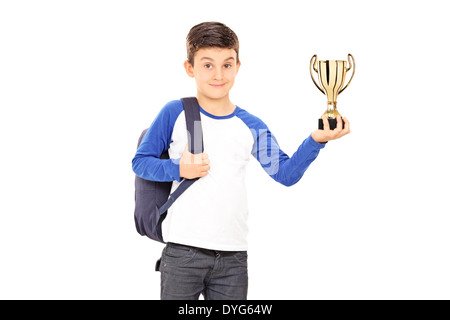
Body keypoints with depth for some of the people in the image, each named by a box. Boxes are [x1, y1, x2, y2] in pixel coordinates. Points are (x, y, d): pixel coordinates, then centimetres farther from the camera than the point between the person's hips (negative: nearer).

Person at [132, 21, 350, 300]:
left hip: (233, 256, 3)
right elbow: (140, 162, 4)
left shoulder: (251, 127, 7)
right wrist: (179, 170, -12)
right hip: (182, 252, -3)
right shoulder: (175, 114, 0)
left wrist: (316, 141, -12)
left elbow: (285, 173, 1)